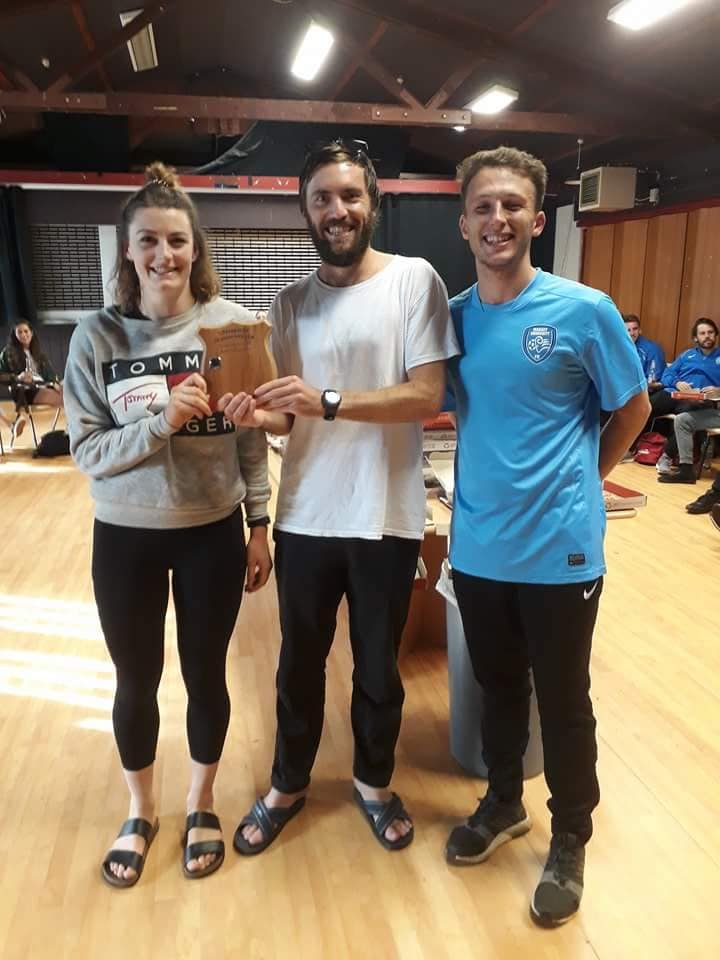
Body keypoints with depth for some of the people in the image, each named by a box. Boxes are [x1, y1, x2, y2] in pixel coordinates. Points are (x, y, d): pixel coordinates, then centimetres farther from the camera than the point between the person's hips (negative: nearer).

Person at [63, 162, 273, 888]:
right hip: (126, 538, 1)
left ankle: (200, 806, 42)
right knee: (136, 681, 16)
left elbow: (253, 438, -2)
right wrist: (161, 421, -24)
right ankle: (139, 813, 43)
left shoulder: (232, 324, -6)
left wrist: (260, 526, -2)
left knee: (205, 673, 15)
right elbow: (86, 452, -9)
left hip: (212, 533, 0)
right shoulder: (97, 336, -7)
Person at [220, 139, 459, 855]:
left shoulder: (414, 279, -6)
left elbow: (427, 397, -14)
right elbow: (292, 417, 6)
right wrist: (259, 414, -17)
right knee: (299, 663, 19)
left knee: (378, 669, 16)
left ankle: (373, 781, 43)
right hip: (305, 519, 3)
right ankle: (288, 784, 43)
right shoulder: (290, 303, 6)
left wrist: (328, 401, -26)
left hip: (386, 519, -3)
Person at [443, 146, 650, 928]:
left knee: (563, 703, 12)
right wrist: (488, 484, 5)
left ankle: (570, 843, 36)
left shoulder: (583, 311, -10)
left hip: (559, 549, -3)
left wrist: (579, 479, 6)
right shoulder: (452, 317, 2)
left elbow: (633, 409, 2)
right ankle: (503, 804, 45)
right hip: (477, 546, 4)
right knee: (498, 688, 21)